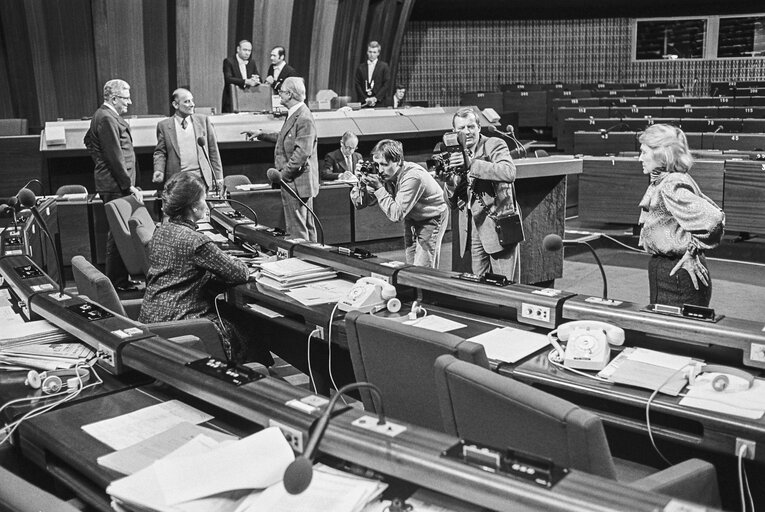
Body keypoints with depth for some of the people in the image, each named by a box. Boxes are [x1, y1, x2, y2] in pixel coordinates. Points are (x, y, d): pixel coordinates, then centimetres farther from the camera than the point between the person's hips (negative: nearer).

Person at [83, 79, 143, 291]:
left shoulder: (105, 116, 17)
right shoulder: (107, 119, -16)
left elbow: (88, 141, 31)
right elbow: (115, 157, -20)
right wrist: (129, 186, -18)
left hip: (117, 185, 11)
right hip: (115, 186, -11)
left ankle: (119, 278, 20)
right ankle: (116, 281, -4)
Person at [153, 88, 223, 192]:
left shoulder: (203, 120, 10)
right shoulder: (164, 125, 7)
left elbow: (213, 150, 10)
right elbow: (160, 152, 9)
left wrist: (218, 177, 6)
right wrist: (158, 171, -11)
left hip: (202, 178, 1)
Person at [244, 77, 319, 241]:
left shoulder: (304, 119, -20)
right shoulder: (294, 115, 12)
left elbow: (302, 153, -25)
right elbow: (284, 137, 28)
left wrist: (284, 174, -19)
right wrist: (261, 134, 25)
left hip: (296, 183, -10)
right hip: (297, 182, 10)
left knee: (297, 229, -5)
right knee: (307, 226, 17)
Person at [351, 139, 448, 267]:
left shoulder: (412, 177, -34)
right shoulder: (384, 175, -13)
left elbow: (396, 215, -36)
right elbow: (359, 204, -9)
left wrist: (379, 188, -36)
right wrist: (361, 183, -28)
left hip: (431, 219, -7)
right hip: (411, 220, 7)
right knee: (410, 266, 9)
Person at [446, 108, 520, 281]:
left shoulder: (495, 145, -4)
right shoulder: (455, 154, 10)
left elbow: (509, 173, -26)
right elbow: (454, 203, 10)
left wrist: (471, 163, -30)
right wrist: (449, 181, -11)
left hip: (498, 225, -5)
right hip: (473, 228, 5)